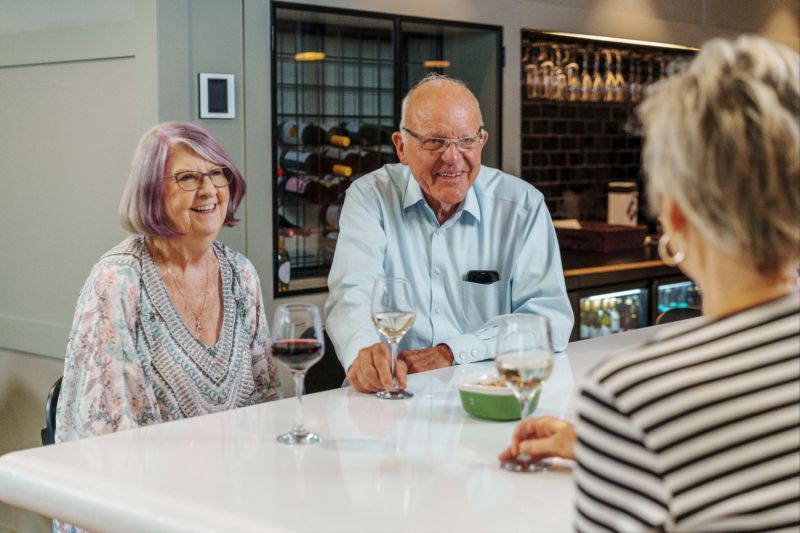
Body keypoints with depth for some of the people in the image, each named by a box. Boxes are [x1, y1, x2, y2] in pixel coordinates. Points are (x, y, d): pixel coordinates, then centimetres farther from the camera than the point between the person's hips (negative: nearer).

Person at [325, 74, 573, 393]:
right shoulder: (370, 197, 0)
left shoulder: (522, 205, 2)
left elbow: (552, 317, -5)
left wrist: (452, 353, -16)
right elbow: (353, 294, -15)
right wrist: (364, 351, -38)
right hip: (397, 396, -2)